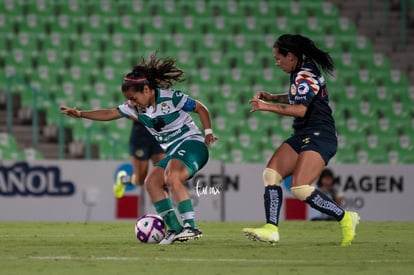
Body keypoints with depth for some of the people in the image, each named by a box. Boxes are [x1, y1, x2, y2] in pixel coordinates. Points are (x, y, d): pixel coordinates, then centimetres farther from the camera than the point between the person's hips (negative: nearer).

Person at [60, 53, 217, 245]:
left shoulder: (170, 98, -14)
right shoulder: (135, 107, 5)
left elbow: (201, 108, -6)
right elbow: (110, 114, 9)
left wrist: (208, 132, -14)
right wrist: (80, 114, 0)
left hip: (191, 143, -8)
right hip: (173, 151, 9)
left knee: (171, 178, -31)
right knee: (151, 182, -6)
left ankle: (191, 227, -35)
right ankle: (175, 229, -11)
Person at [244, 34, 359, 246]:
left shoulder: (305, 76, -16)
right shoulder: (301, 73, 14)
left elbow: (301, 109, -28)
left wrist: (268, 107, -24)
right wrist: (271, 97, 19)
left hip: (319, 138, -10)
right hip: (303, 137, 10)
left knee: (300, 188, -20)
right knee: (271, 174, -2)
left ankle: (345, 219, -7)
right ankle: (271, 229, -9)